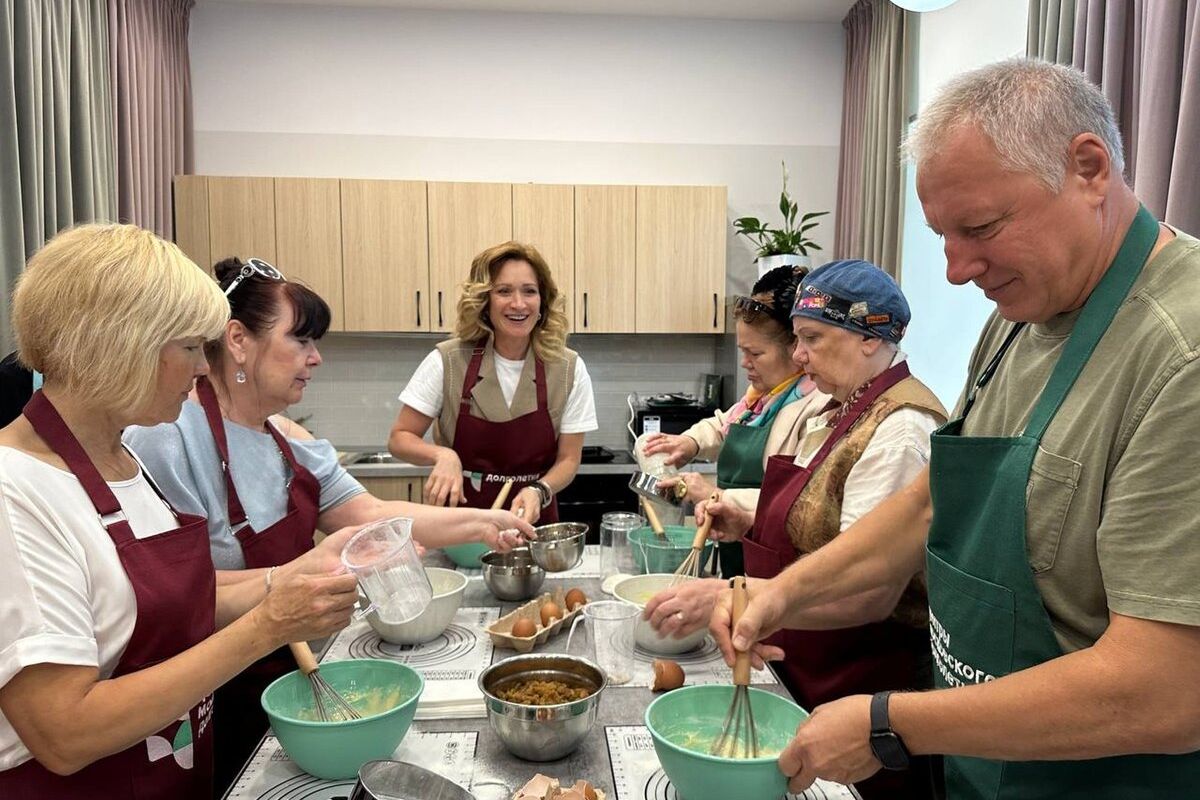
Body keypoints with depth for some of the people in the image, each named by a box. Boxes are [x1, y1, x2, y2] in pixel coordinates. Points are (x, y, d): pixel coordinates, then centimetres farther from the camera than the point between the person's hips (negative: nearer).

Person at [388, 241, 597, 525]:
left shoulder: (569, 369, -6)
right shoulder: (447, 361, -8)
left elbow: (568, 460, 0)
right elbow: (400, 438, 0)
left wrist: (538, 491, -19)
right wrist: (442, 455, -20)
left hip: (533, 523, 1)